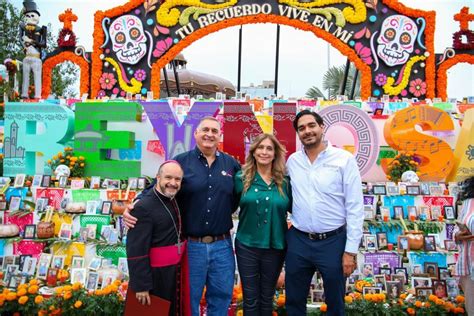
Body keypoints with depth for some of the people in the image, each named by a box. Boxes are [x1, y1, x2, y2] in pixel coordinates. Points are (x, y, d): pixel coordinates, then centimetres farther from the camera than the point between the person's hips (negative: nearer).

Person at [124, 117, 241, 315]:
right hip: (190, 245, -2)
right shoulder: (180, 162, -4)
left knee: (221, 296, 18)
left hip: (222, 246, 3)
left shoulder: (231, 164, 5)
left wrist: (224, 214, 2)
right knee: (188, 300, 14)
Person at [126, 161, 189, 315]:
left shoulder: (175, 201, 5)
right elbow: (136, 251, -21)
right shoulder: (144, 207, -20)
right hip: (156, 274, -7)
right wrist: (141, 285, -19)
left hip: (177, 269, 8)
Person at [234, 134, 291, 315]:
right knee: (250, 298, 10)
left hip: (275, 246, 1)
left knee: (267, 297, 18)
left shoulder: (285, 181, -2)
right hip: (247, 245, -1)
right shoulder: (242, 177, -5)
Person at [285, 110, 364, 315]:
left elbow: (355, 207, -8)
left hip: (333, 241, -3)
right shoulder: (292, 161, 4)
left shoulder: (344, 159, -7)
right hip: (298, 241, 3)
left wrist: (351, 250, -10)